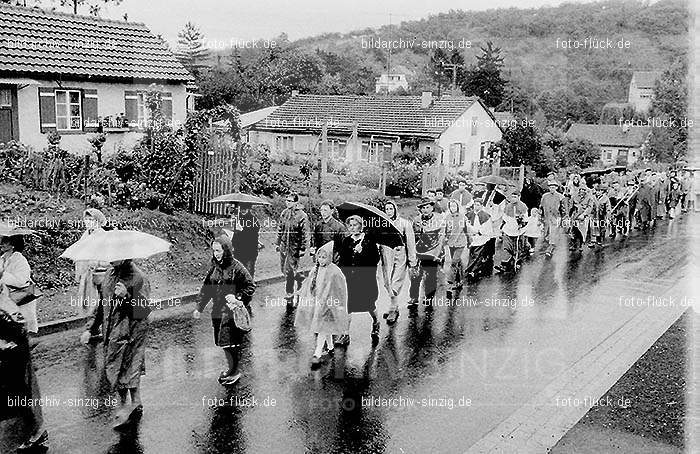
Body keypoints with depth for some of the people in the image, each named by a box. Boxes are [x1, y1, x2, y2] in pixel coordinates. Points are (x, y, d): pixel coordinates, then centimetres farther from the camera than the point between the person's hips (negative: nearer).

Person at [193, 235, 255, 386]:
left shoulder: (236, 267, -11)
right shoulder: (214, 267, 8)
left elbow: (251, 286, -8)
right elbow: (206, 288, 14)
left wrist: (237, 297, -18)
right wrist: (199, 308, 10)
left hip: (233, 311, -6)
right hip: (218, 311, 6)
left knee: (231, 342, -4)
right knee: (223, 342, 11)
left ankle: (235, 372, 12)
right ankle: (231, 368, 28)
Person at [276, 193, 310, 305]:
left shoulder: (302, 216, -12)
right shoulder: (284, 213, 7)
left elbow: (306, 234, -10)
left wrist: (303, 249, -12)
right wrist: (278, 243, 18)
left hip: (294, 248, -7)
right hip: (284, 246, 7)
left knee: (289, 271, -6)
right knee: (284, 269, 13)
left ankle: (290, 298, 6)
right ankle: (300, 280, 37)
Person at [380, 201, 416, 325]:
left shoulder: (405, 223, -1)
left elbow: (410, 242, 0)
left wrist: (412, 261, -1)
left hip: (400, 256, -3)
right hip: (386, 256, 3)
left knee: (395, 285, -7)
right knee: (388, 284, 6)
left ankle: (392, 312, 0)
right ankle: (394, 308, 23)